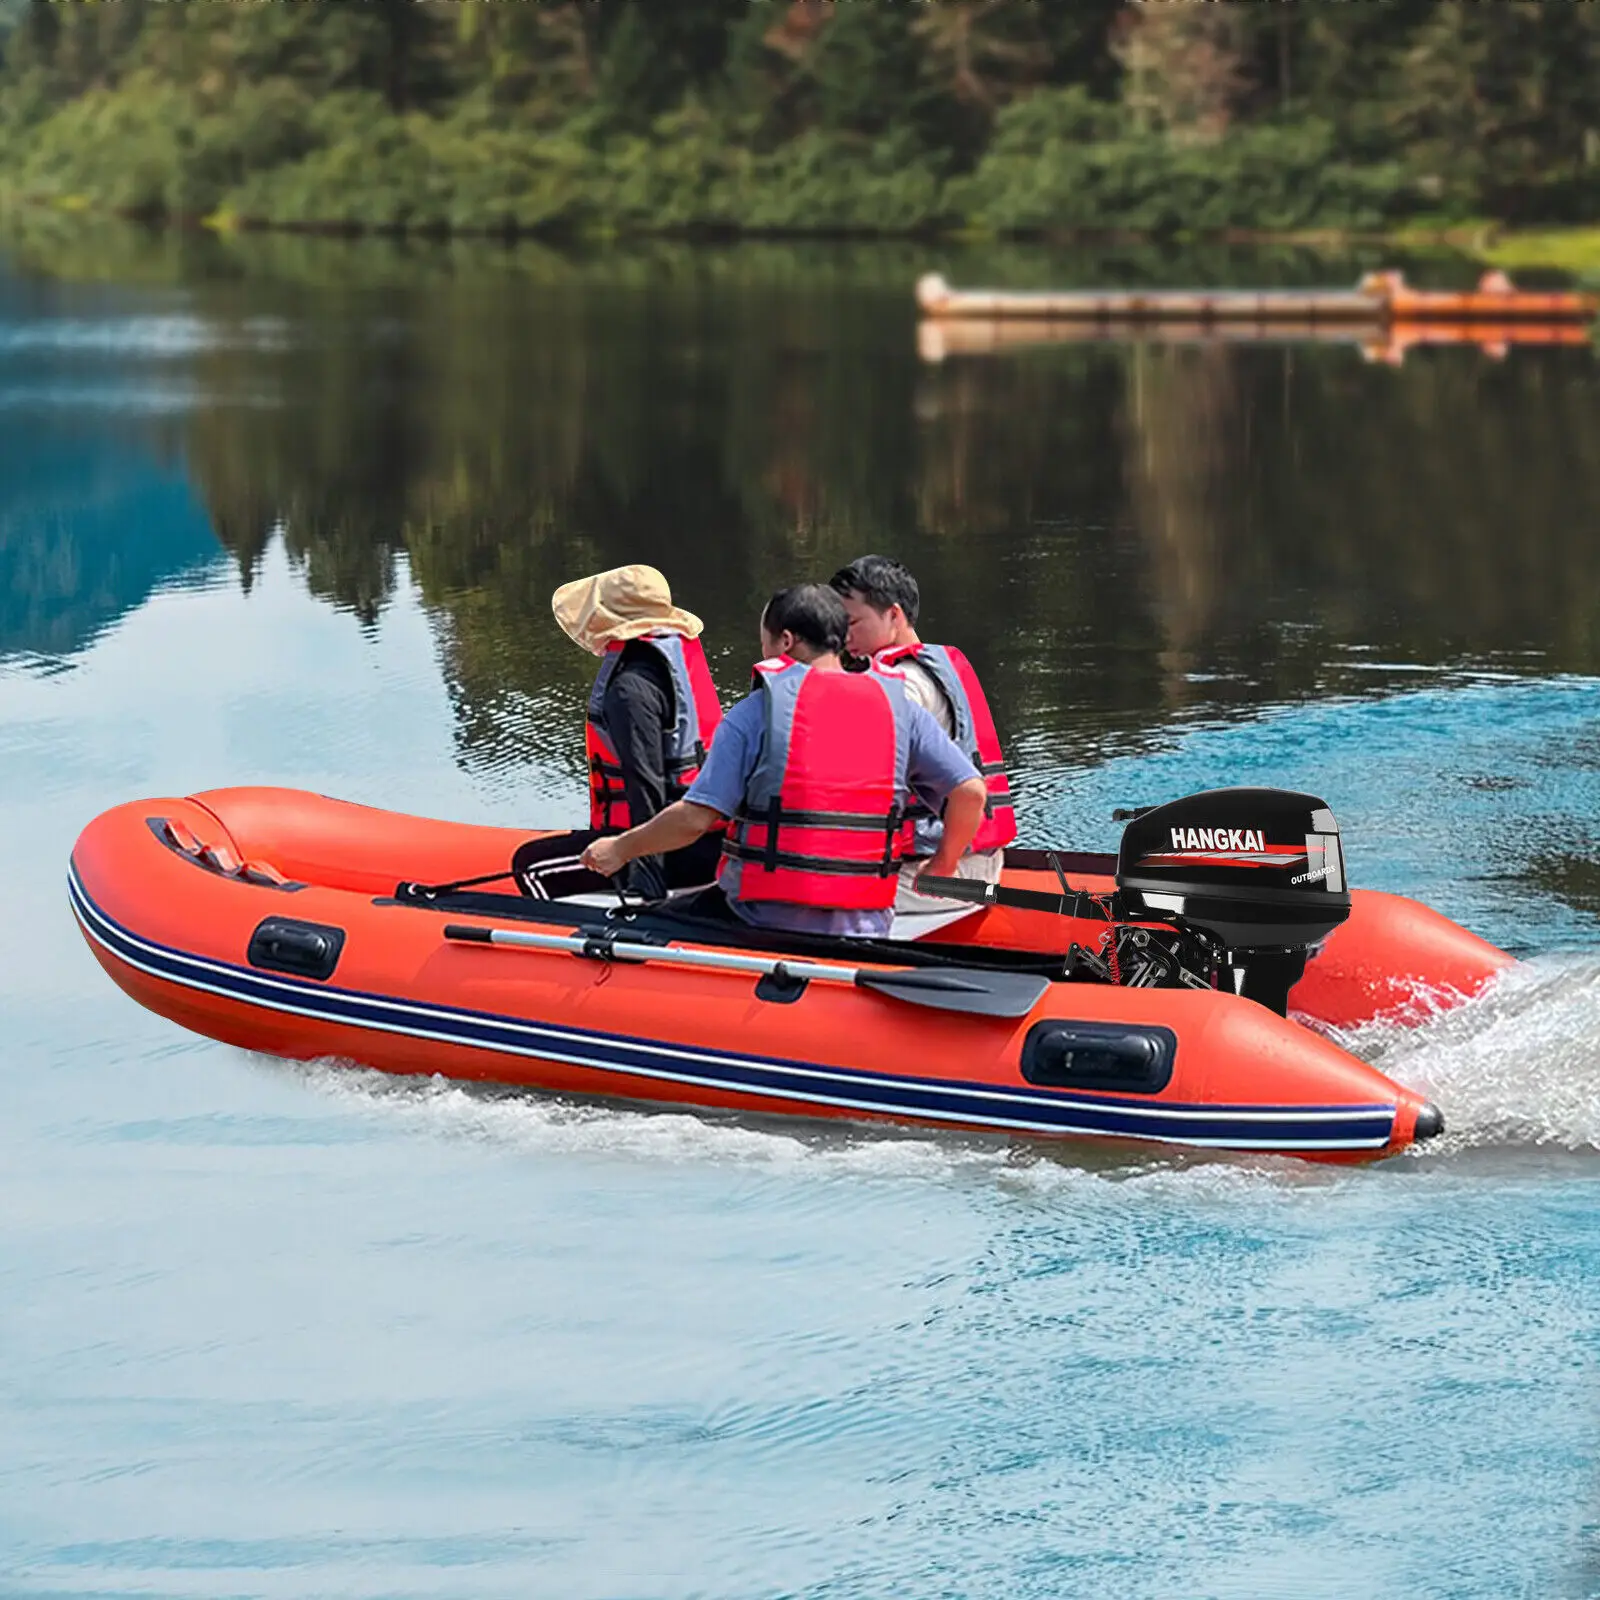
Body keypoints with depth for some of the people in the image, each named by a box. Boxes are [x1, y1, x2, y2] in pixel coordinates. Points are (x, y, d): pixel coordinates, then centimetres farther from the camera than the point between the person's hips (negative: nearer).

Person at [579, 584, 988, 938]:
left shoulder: (756, 710, -1)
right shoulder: (898, 706, 8)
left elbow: (696, 817, -6)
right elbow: (970, 791, 4)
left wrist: (621, 849, 9)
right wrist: (940, 869, 19)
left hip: (764, 917, -4)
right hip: (867, 929, 4)